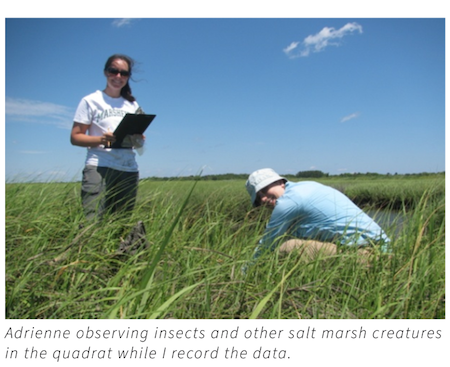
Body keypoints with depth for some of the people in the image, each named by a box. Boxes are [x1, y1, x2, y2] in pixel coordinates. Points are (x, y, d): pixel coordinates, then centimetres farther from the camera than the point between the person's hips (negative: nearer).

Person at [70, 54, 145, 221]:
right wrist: (101, 139, -18)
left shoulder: (133, 105, 18)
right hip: (99, 167, -4)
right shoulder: (90, 101, 7)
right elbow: (75, 137, 1)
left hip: (129, 169, 4)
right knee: (93, 220, -15)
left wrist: (138, 139, -7)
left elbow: (140, 142, 18)